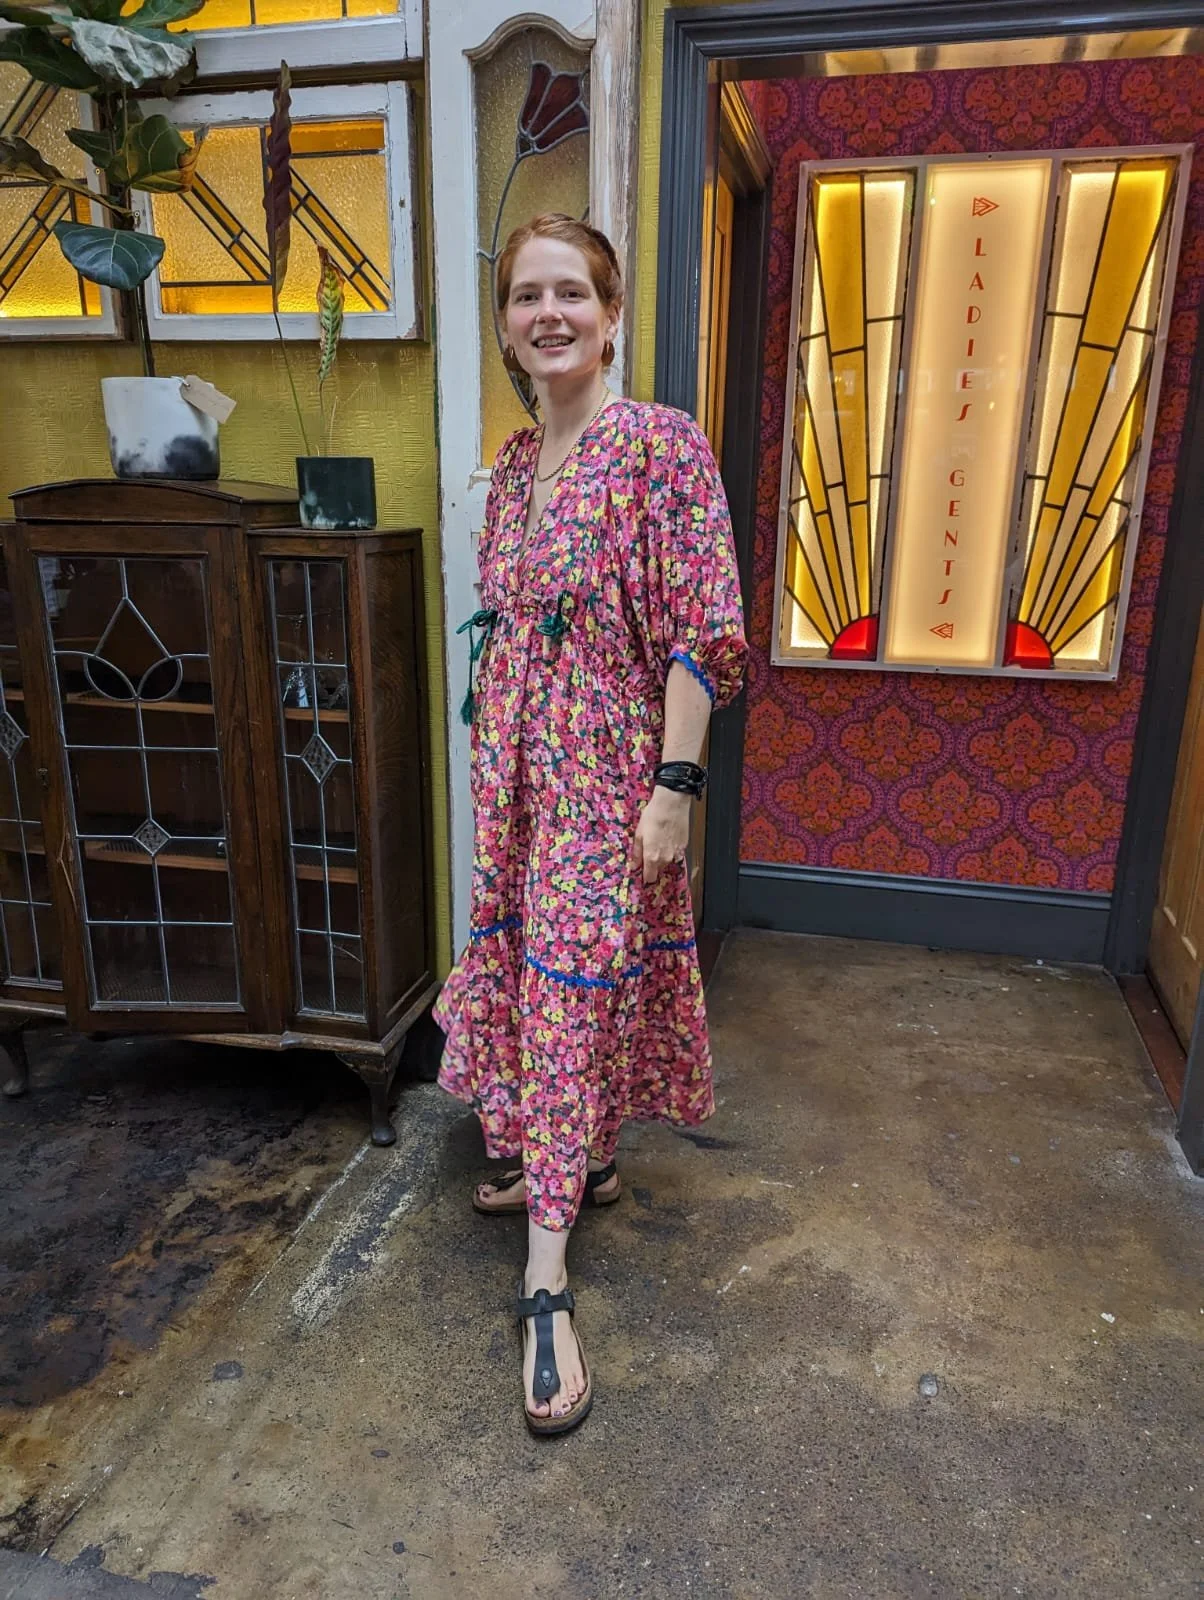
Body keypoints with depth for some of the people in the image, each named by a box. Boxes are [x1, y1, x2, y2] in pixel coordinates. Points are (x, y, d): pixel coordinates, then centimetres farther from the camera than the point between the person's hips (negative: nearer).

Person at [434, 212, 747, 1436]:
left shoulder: (662, 446, -12)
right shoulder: (513, 463, 10)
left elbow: (701, 632, -16)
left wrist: (675, 785, -19)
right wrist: (493, 759, 17)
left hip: (610, 769, -6)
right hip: (519, 769, 7)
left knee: (575, 983, -3)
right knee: (537, 967, 15)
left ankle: (545, 1284, 9)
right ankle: (584, 1164, 39)